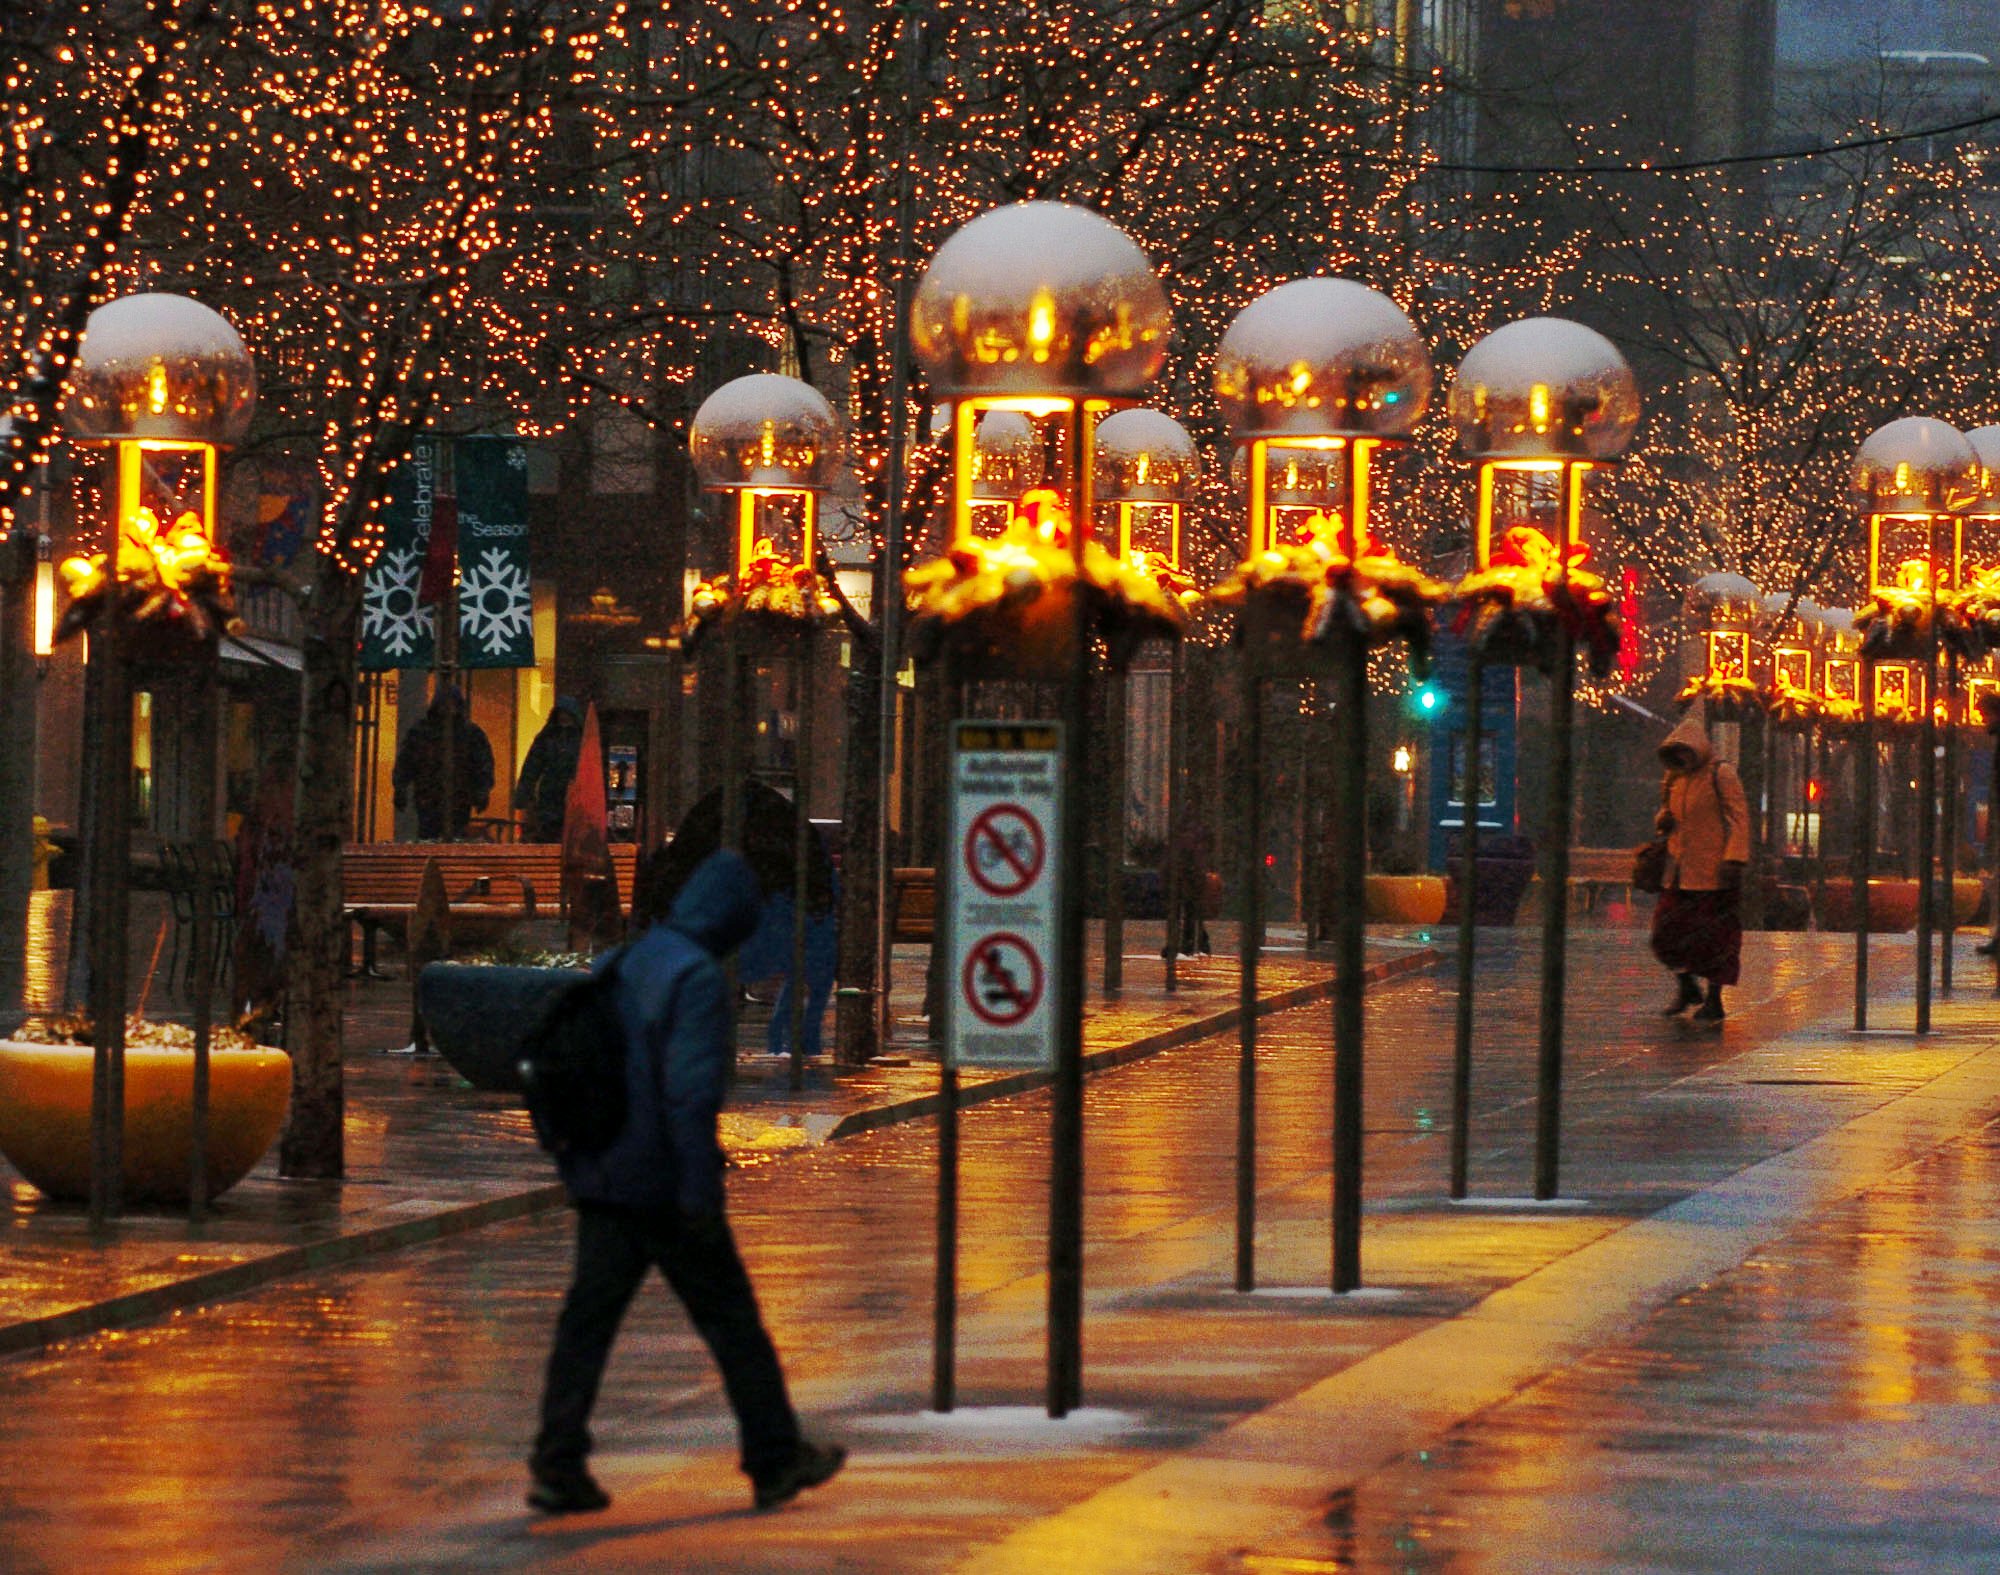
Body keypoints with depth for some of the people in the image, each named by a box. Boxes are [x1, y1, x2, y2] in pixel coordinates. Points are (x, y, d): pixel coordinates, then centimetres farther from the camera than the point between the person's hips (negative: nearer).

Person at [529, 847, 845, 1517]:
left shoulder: (617, 965, 11)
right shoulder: (697, 977, -15)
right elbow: (691, 1091, -22)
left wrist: (578, 1164, 22)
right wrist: (701, 1193, -21)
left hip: (602, 1180, 7)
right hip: (665, 1186, -7)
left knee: (587, 1320, 4)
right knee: (732, 1321, 6)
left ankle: (558, 1466, -4)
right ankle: (776, 1461, 15)